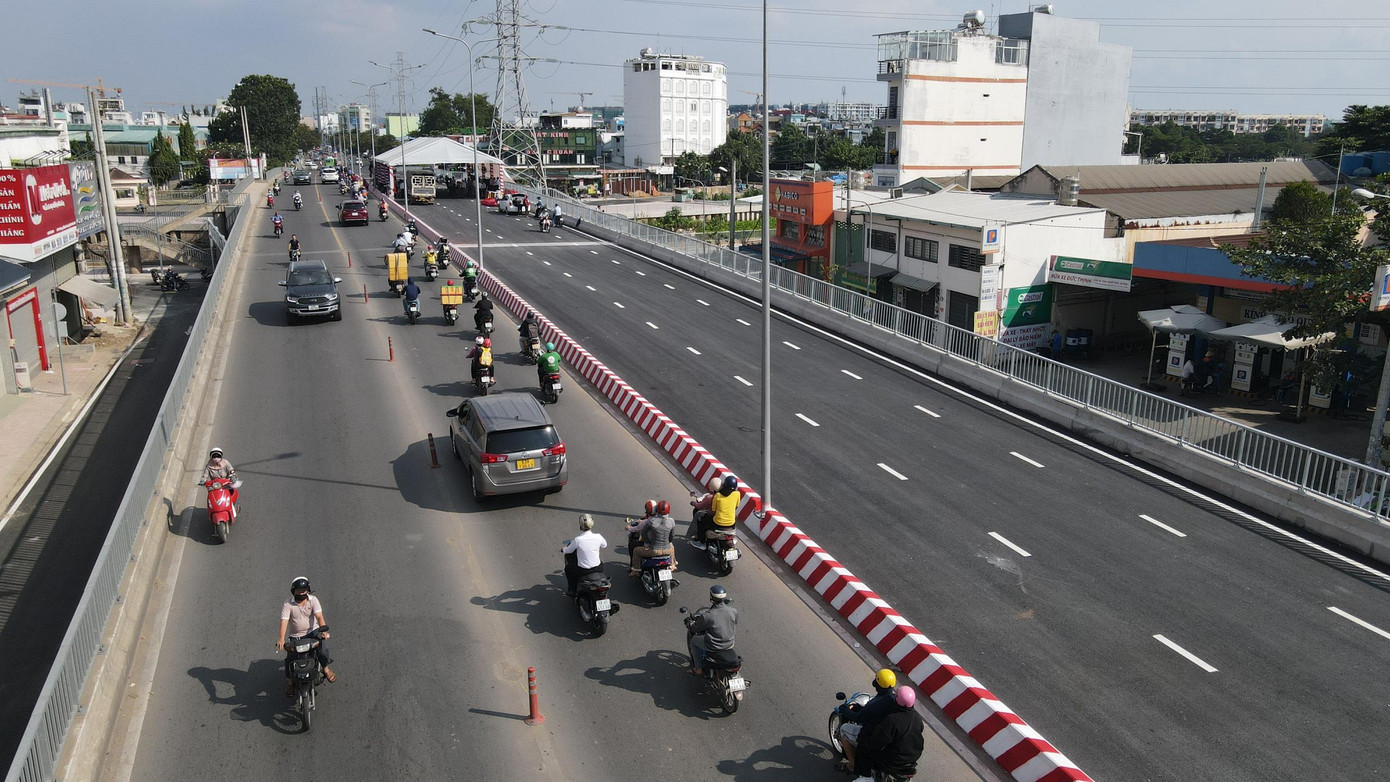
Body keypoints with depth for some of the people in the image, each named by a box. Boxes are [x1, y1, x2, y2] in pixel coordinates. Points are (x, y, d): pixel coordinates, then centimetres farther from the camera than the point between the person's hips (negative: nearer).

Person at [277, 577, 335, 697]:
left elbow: (319, 616, -15)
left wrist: (324, 631, -31)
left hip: (313, 632, 0)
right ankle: (290, 681, 13)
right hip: (295, 636, 0)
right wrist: (281, 639, -33)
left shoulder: (313, 600, -5)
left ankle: (326, 669, 10)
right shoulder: (288, 605, -8)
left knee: (323, 649, -19)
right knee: (290, 659, -12)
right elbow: (284, 621, -18)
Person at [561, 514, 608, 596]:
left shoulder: (577, 540, -20)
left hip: (583, 570, -3)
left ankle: (572, 591, 34)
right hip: (597, 568, 3)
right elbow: (604, 546, 10)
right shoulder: (598, 537, -12)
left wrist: (563, 549, 22)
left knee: (568, 568, 27)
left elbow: (569, 550, -1)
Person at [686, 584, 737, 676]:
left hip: (713, 647, -4)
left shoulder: (707, 616, -26)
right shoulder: (733, 611, -14)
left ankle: (698, 669, 27)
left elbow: (694, 628, -9)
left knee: (694, 641, 23)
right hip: (729, 645, 4)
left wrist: (689, 622, 13)